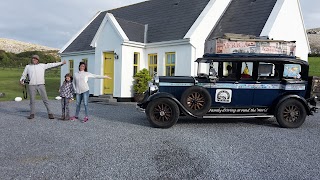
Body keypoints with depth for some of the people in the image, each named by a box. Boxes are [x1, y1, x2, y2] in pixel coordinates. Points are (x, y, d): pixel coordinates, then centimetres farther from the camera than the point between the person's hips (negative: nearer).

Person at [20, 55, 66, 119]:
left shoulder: (42, 65, 12)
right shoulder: (28, 67, 16)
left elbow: (51, 65, 12)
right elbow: (24, 75, 20)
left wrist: (61, 63, 10)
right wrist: (21, 80, 0)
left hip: (41, 85, -1)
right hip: (32, 85, 1)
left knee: (45, 99, -2)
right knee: (32, 100, 5)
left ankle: (50, 113, 1)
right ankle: (32, 114, 17)